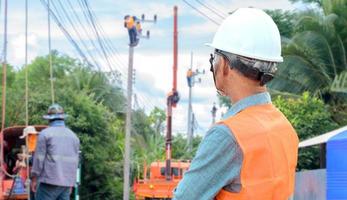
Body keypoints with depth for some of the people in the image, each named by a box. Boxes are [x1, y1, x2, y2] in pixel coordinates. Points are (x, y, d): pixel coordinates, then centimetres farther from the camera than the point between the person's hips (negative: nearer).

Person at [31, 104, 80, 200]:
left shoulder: (45, 133, -3)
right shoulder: (73, 136, 14)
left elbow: (39, 158, -6)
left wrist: (34, 178, 1)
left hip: (49, 181, -5)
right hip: (67, 183, 5)